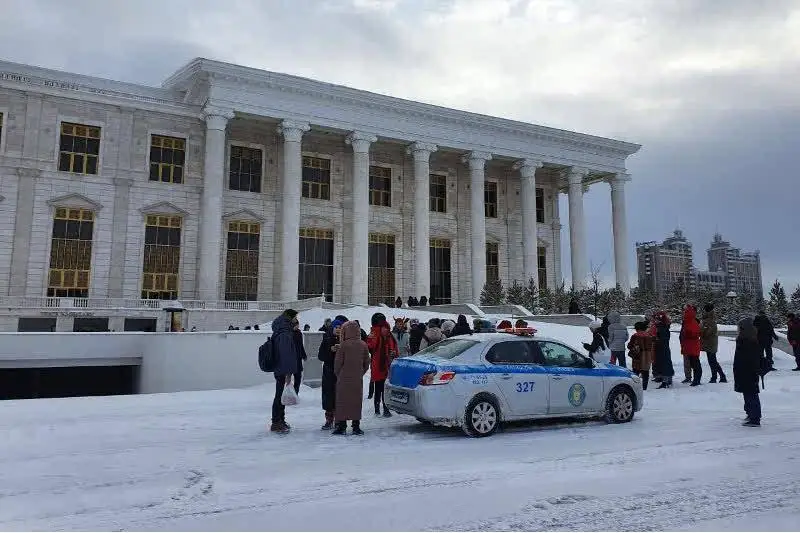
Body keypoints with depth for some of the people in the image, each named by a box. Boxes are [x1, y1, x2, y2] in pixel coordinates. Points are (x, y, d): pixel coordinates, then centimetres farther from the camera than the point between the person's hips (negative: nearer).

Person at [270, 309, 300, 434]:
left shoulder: (278, 334, 13)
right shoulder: (285, 335, -19)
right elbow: (286, 354, -22)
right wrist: (288, 373, -21)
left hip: (279, 370, 10)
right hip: (283, 371, -10)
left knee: (281, 396, 18)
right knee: (280, 396, -2)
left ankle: (280, 421, 29)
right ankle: (276, 423, 6)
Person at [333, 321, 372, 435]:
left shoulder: (344, 345, -12)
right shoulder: (363, 345, 0)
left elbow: (338, 362, -7)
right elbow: (367, 363, 5)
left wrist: (338, 374, 9)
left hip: (344, 379, -3)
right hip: (358, 379, 3)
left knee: (342, 401, 6)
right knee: (356, 401, 10)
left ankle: (341, 426, 6)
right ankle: (356, 427, 11)